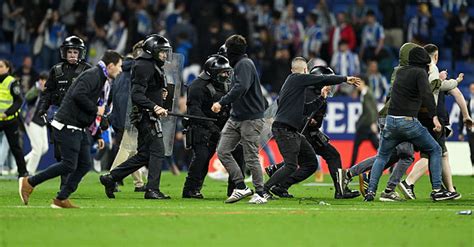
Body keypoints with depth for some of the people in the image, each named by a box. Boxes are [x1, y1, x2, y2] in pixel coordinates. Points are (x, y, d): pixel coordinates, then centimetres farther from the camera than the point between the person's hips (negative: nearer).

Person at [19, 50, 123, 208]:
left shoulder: (100, 77, 19)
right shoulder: (92, 75, -13)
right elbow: (78, 95, -28)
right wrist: (96, 110, -17)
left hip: (80, 128, 10)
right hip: (67, 126, -10)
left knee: (85, 164, 5)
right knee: (69, 165, -11)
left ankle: (61, 199, 7)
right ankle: (29, 183, -1)